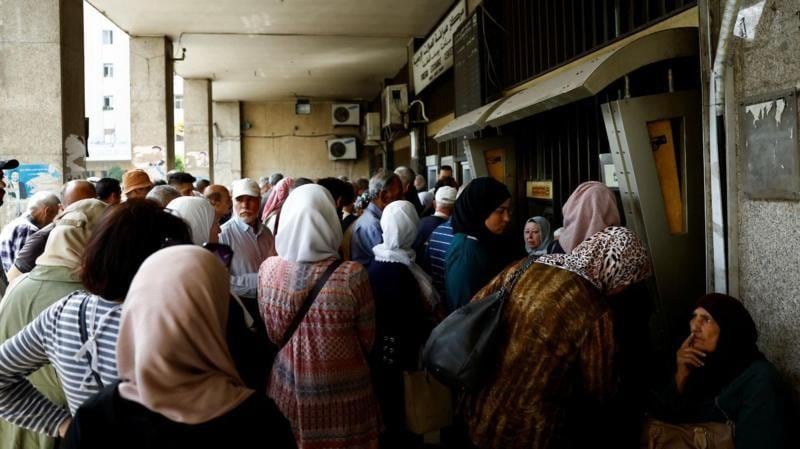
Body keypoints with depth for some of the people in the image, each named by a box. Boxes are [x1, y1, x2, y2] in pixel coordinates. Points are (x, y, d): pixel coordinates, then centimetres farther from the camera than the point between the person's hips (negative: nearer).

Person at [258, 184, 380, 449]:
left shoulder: (267, 269, -13)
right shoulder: (351, 274, -23)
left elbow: (270, 334, 4)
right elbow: (367, 340, -7)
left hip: (287, 389, 3)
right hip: (341, 395, -3)